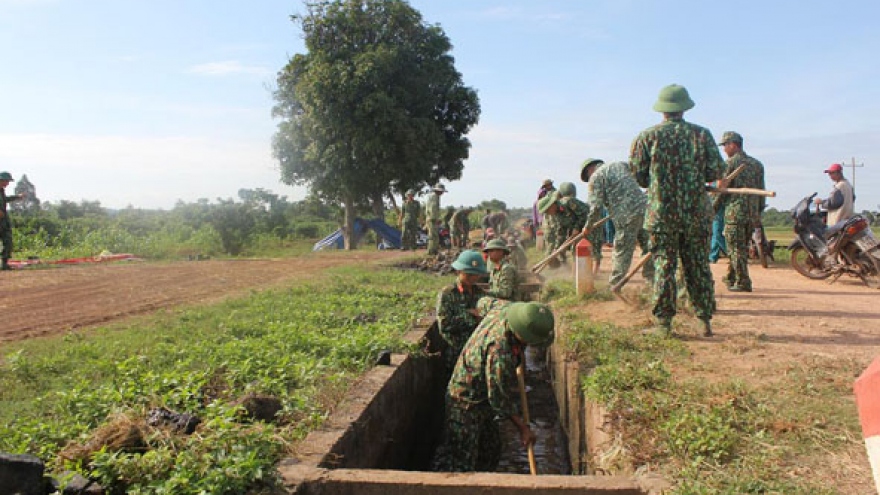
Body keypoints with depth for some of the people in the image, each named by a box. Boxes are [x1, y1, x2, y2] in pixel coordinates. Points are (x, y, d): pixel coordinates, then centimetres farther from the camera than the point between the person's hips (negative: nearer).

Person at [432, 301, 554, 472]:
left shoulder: (505, 310, -11)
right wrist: (523, 428, -13)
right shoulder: (499, 350, -35)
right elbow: (500, 397, -25)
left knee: (491, 451, 19)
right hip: (466, 403, -10)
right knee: (460, 462, -8)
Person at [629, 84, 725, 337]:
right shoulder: (702, 134, 2)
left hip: (661, 212, -1)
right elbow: (716, 172, 1)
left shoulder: (647, 137, -1)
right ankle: (705, 320, 13)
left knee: (663, 266, 3)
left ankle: (664, 322, 5)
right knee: (699, 266, 9)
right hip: (696, 212, 1)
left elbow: (638, 176, 0)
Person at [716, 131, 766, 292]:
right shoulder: (757, 164, 13)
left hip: (734, 211, -7)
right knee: (742, 247, 15)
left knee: (736, 248, -2)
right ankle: (731, 278, 26)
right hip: (752, 213, 7)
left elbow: (721, 186, -12)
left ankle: (742, 282, -3)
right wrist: (758, 214, 17)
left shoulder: (730, 162, -7)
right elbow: (761, 190, 13)